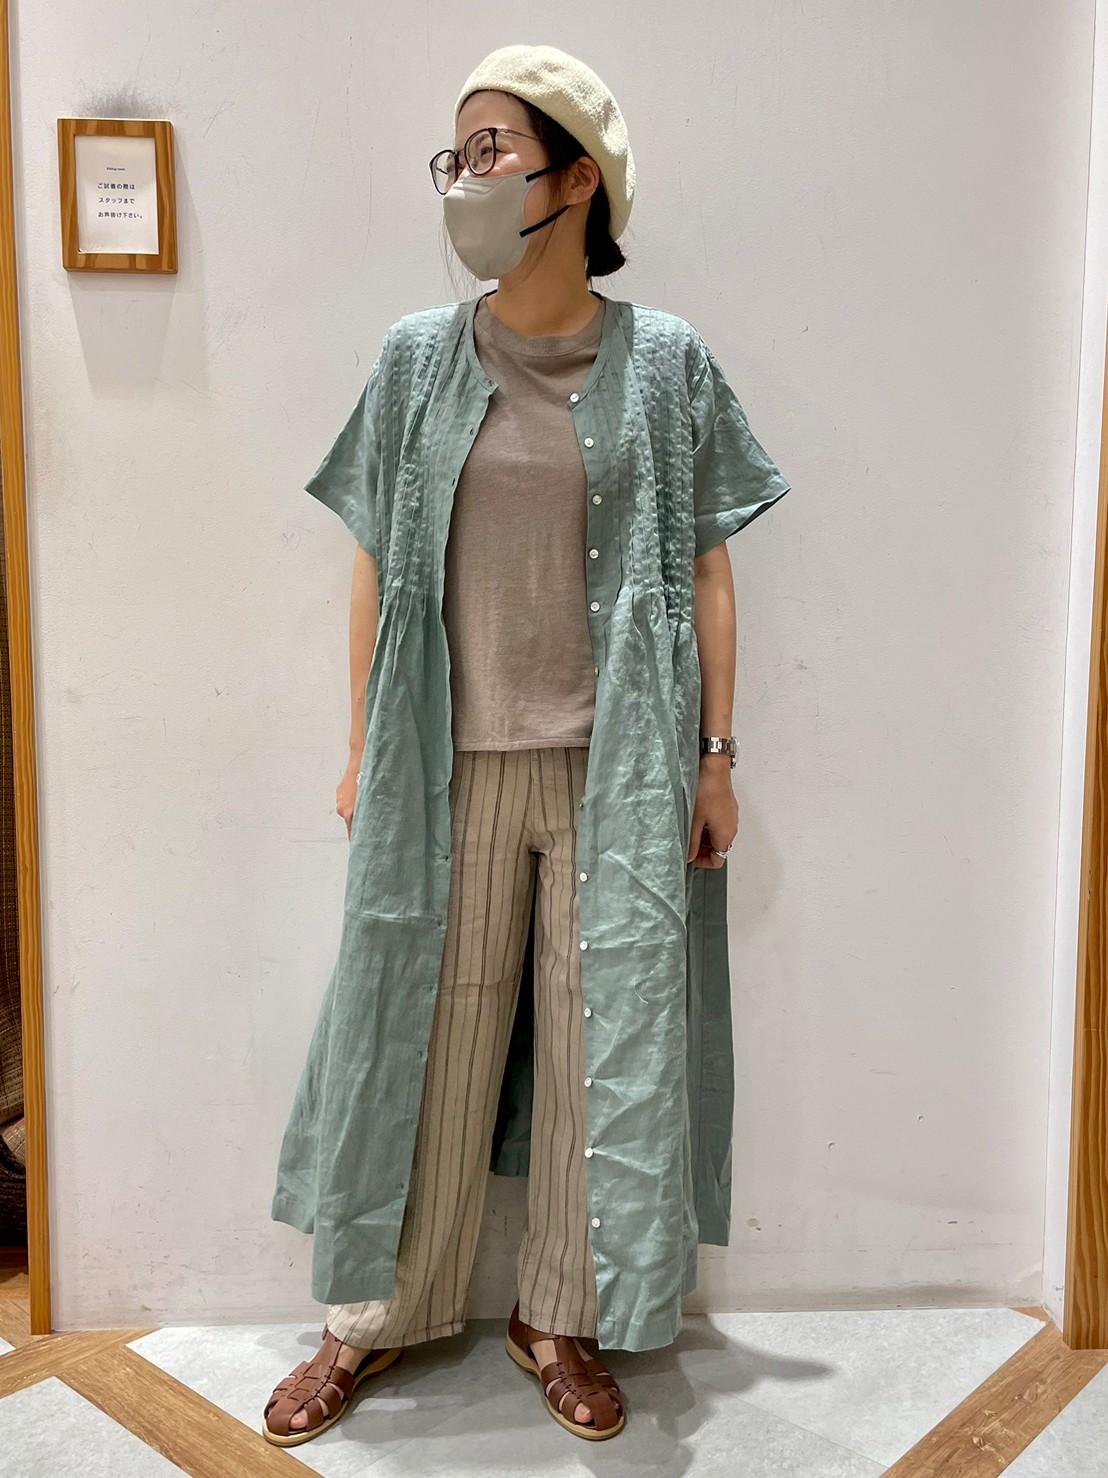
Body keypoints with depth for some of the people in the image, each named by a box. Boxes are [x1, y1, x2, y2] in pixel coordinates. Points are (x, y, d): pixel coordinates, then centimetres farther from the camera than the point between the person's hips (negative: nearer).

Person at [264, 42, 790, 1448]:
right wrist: (363, 746, 4)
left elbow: (705, 571, 2)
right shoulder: (418, 356, 5)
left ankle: (560, 1318, 27)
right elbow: (378, 563, 6)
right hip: (451, 766, 1)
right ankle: (376, 1311, 28)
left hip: (614, 765, 0)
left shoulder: (666, 361, 1)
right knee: (422, 1029, 9)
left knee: (601, 1039, 7)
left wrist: (716, 754, -1)